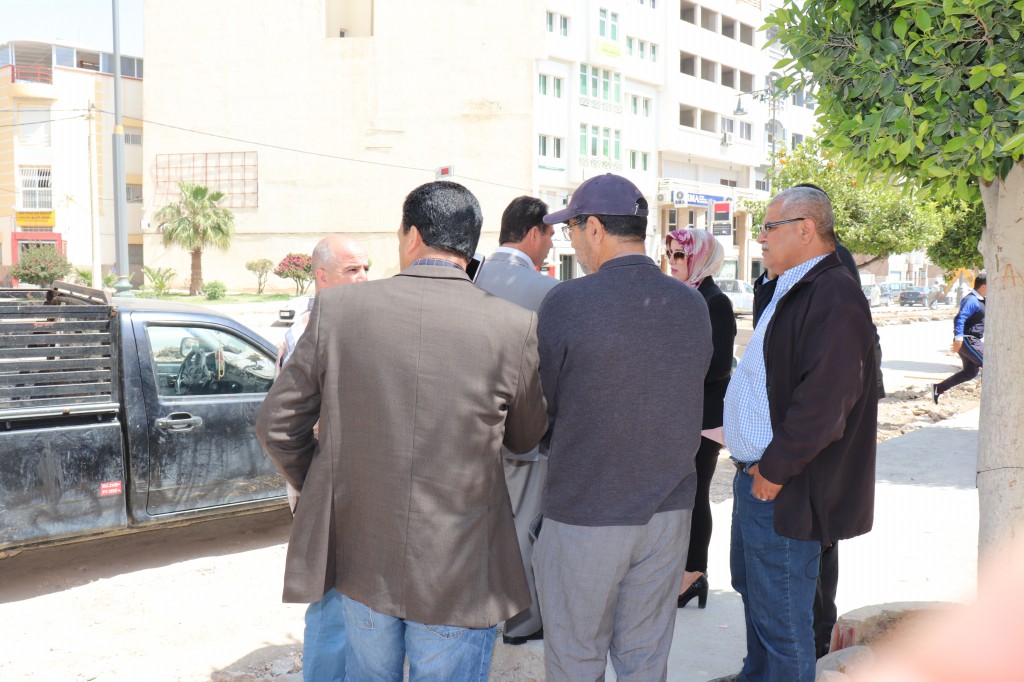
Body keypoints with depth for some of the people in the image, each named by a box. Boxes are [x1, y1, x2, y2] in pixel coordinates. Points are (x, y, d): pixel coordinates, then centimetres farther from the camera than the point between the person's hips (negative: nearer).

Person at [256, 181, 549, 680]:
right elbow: (525, 438, 4)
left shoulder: (337, 308, -8)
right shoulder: (514, 327, -12)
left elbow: (276, 425, -1)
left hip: (361, 557, 2)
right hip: (460, 574, -2)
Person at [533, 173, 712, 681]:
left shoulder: (565, 303, -16)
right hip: (669, 509, 5)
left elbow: (539, 411, -8)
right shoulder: (693, 304, 0)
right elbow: (684, 399, 8)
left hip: (585, 515, -5)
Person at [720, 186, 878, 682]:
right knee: (753, 589, 25)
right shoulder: (793, 291, 14)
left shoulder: (834, 296, -20)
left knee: (782, 622, 1)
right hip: (758, 477, 11)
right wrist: (754, 467, 14)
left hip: (784, 492, -11)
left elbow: (824, 400, -28)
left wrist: (775, 470, -20)